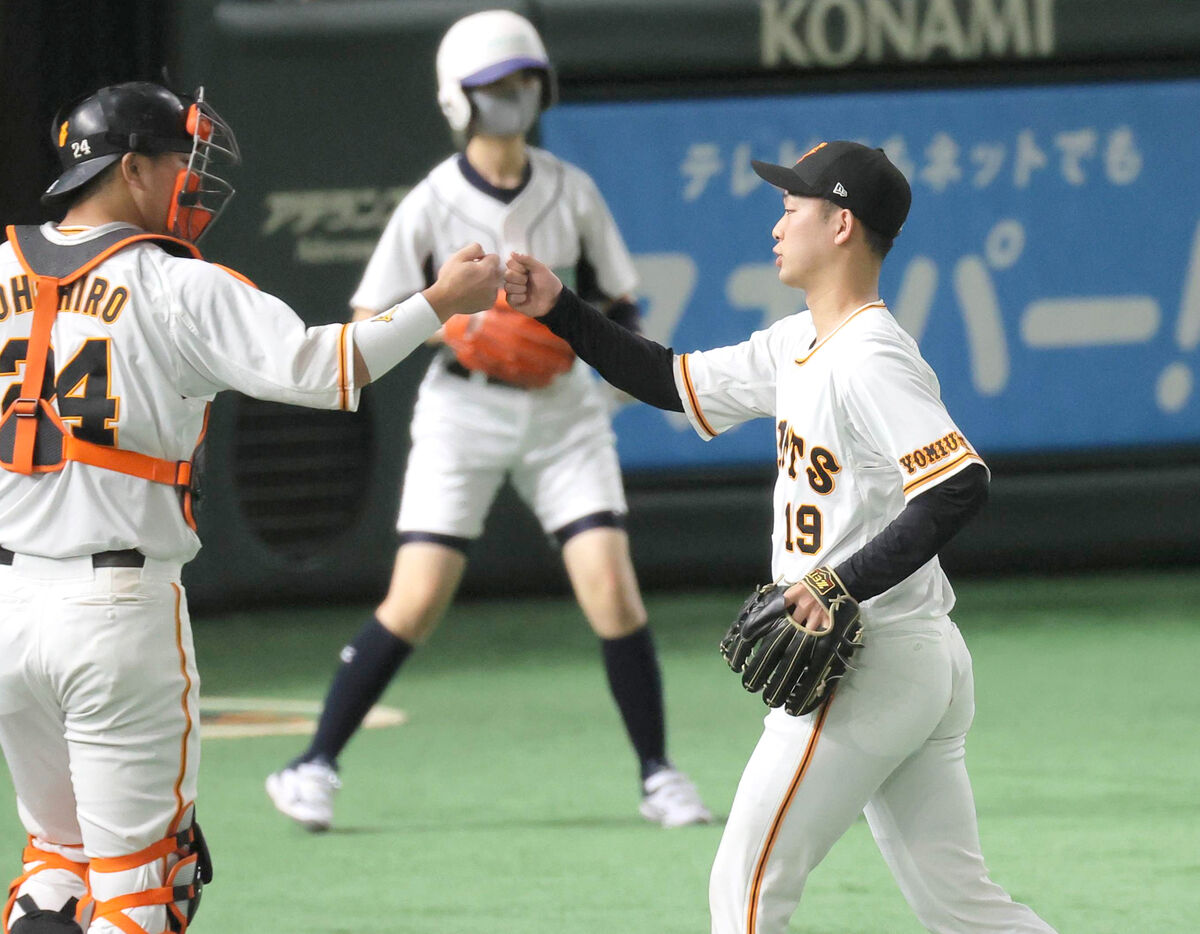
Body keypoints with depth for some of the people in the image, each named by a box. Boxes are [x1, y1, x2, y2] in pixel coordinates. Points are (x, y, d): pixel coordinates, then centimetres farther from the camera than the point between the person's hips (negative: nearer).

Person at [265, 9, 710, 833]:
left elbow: (621, 303, 7)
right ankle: (317, 765, 5)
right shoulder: (431, 206, -9)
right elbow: (367, 327, -7)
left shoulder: (573, 193, -2)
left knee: (612, 590, -10)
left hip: (562, 409, 2)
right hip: (462, 413, -2)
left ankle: (658, 775, 3)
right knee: (415, 605, -8)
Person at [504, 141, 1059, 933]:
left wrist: (845, 584, -29)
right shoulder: (796, 346, 13)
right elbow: (675, 384, 23)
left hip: (868, 664, -10)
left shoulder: (871, 360, -17)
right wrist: (560, 311, 15)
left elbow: (961, 488, -28)